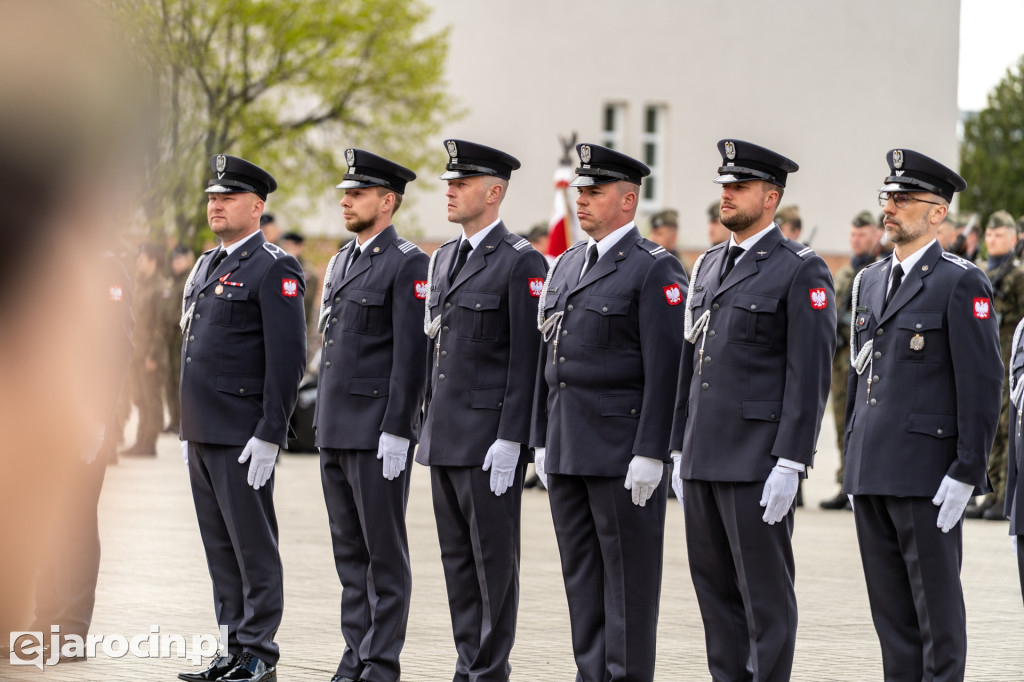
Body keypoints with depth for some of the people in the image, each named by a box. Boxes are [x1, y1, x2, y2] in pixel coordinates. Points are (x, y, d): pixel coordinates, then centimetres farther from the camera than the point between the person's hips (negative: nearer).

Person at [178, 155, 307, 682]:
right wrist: (188, 429, 19)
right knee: (220, 549, 11)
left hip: (243, 435, -9)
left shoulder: (274, 269, -9)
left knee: (253, 546, -3)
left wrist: (269, 435, -19)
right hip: (203, 435, 9)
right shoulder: (206, 266, 18)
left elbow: (287, 357, -15)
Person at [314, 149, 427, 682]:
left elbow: (411, 355, -14)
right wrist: (322, 423, 17)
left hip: (378, 432, -8)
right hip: (335, 432, 8)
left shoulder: (408, 265, -9)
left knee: (384, 554, -3)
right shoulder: (340, 264, 17)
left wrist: (396, 432, -18)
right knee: (349, 553, 11)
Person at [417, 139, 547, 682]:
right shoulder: (444, 258, 15)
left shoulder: (521, 262, -9)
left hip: (490, 438, -8)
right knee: (458, 557, 11)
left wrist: (510, 440, -18)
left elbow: (525, 359, -13)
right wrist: (428, 426, 16)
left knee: (493, 559, -2)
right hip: (445, 435, 8)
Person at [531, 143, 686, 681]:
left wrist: (649, 455, -18)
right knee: (581, 575, 11)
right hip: (568, 450, 8)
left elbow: (664, 369, -13)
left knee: (628, 576, -1)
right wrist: (542, 439, 15)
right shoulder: (566, 265, 15)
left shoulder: (655, 269, -8)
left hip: (623, 450, -7)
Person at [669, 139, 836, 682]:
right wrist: (679, 451, 16)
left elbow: (810, 374, -12)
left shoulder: (801, 271, -7)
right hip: (703, 460, 8)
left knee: (765, 592, -2)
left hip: (758, 461, -7)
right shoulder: (709, 266, 17)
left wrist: (789, 465, -17)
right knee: (714, 588, 10)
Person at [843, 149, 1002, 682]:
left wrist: (966, 474, -15)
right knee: (889, 605, 11)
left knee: (936, 604, -1)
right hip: (872, 476, 7)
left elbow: (983, 383, -11)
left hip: (927, 476, -7)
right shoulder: (869, 282, 16)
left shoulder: (960, 284, -7)